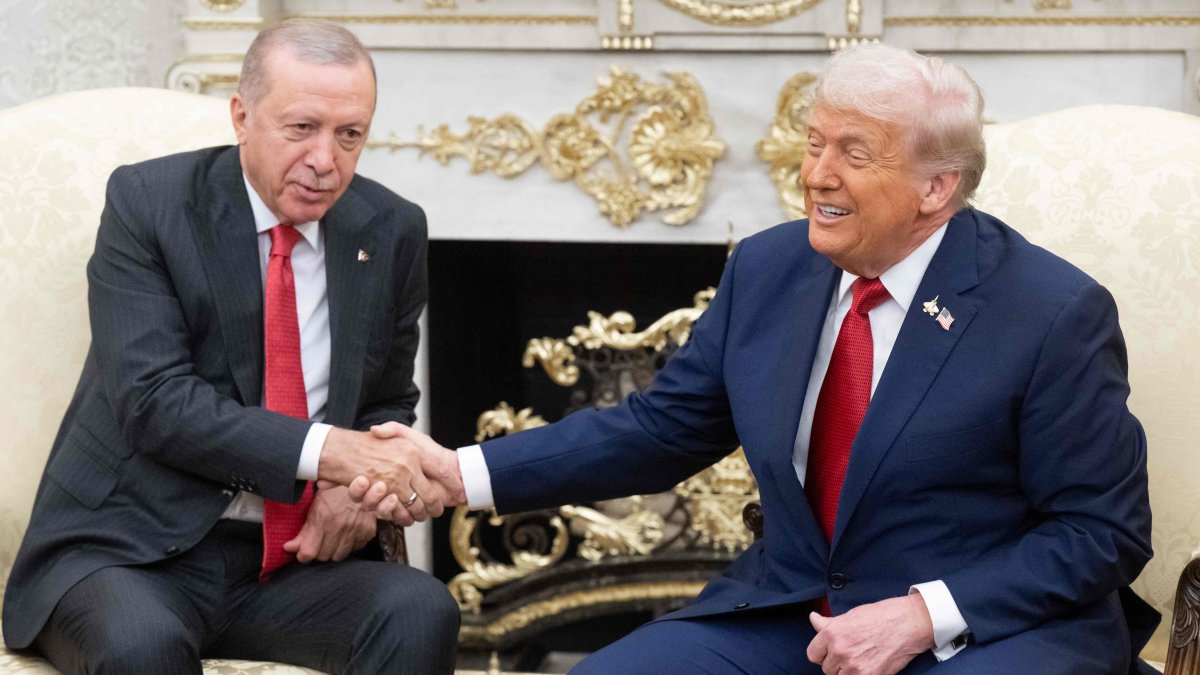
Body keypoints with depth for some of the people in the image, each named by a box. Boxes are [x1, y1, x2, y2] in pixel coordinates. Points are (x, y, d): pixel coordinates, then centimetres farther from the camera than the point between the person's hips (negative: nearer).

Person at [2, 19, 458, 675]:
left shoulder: (392, 232, 6)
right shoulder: (146, 202, -6)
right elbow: (153, 399, -16)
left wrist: (356, 486, -6)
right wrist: (324, 449, -28)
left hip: (295, 553, 4)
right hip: (129, 550, -3)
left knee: (419, 610, -26)